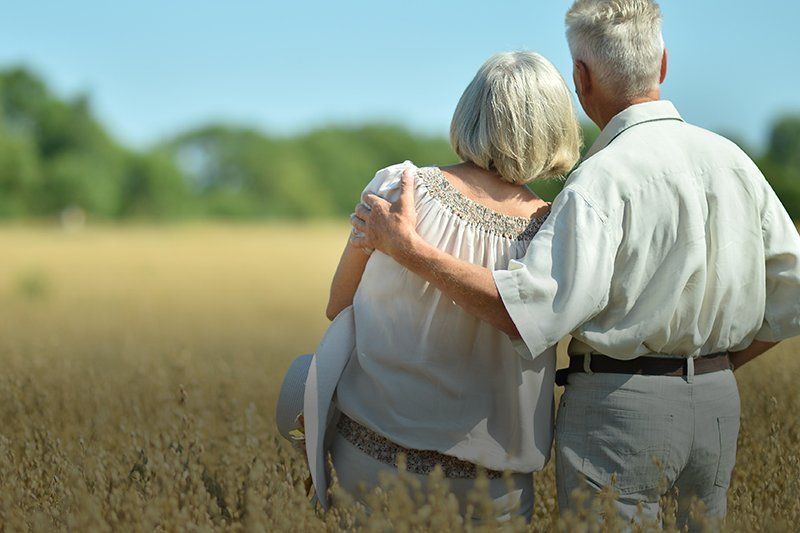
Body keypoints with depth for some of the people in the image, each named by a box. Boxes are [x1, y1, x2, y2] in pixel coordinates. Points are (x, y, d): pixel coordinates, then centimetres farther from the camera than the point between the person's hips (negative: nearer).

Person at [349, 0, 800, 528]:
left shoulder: (605, 177, -16)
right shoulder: (733, 161, 5)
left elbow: (531, 312, -25)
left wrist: (409, 249, -19)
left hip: (619, 407, -7)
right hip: (719, 406, 7)